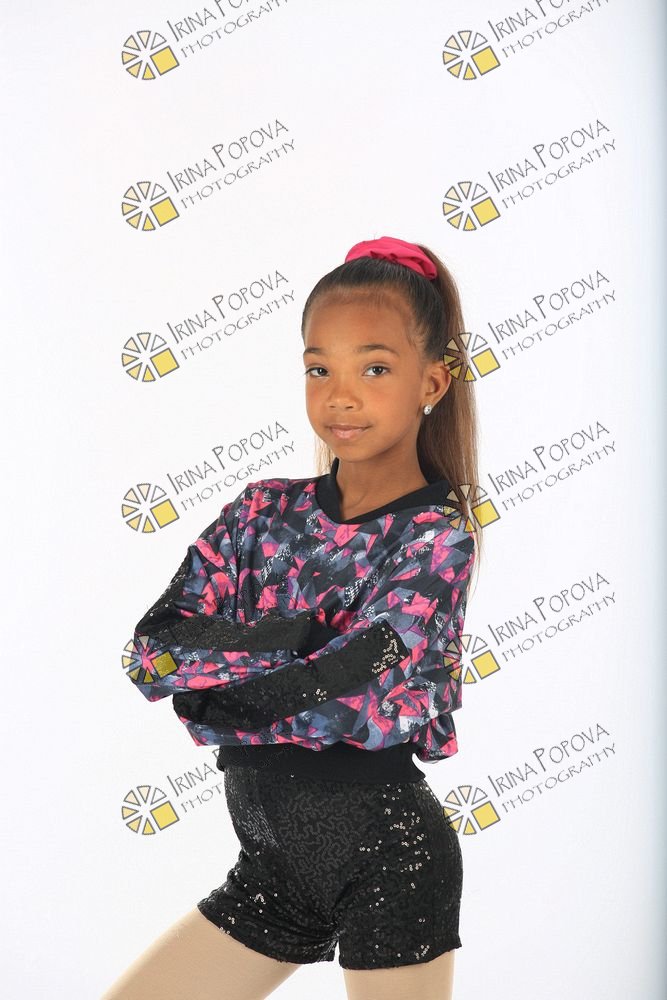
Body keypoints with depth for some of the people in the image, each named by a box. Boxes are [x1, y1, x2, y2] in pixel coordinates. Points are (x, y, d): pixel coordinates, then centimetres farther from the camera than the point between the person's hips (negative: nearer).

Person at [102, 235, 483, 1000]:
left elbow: (369, 699, -21)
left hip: (385, 860, -5)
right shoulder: (266, 510, 3)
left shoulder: (436, 532, -11)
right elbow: (151, 651, -7)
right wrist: (293, 640, -20)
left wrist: (211, 704, -11)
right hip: (273, 862, 5)